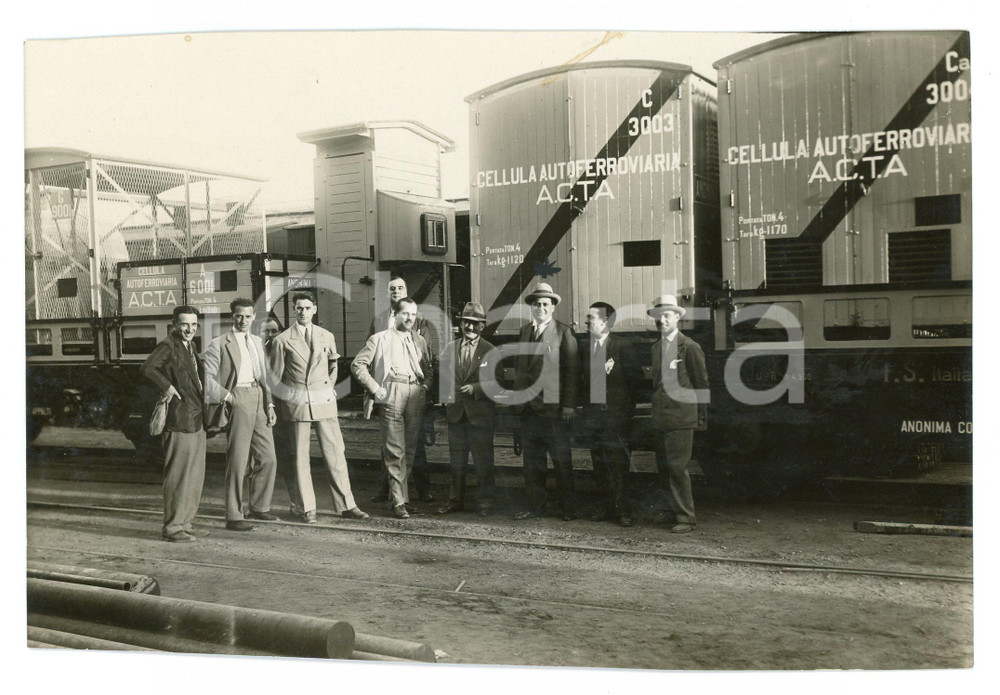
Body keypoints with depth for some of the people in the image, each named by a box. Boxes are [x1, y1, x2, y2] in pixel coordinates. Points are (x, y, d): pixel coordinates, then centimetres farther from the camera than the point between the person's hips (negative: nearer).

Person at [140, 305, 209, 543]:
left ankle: (186, 523, 22)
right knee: (178, 474, -4)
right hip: (180, 419, -9)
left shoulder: (190, 346, 17)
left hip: (197, 419, 10)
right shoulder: (168, 345, -11)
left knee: (196, 475, 14)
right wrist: (167, 387, -20)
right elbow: (146, 368, -25)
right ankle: (172, 527, 4)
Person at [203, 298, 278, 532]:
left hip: (258, 399, 7)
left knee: (268, 457, 9)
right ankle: (233, 516, 3)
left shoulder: (257, 342, 19)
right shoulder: (219, 344, -2)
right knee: (237, 461, -4)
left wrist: (269, 403, 14)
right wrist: (226, 396, -12)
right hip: (237, 399, -6)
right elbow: (206, 376, -5)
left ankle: (259, 506, 24)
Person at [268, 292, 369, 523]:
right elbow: (276, 377, 5)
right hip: (296, 404, -2)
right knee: (300, 456, 1)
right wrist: (280, 408, 3)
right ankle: (308, 509, 8)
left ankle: (346, 505, 6)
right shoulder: (282, 340, 0)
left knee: (335, 452, 0)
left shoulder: (327, 336, 9)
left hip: (324, 402, 2)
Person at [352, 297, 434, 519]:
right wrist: (374, 388, -6)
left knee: (409, 450, 6)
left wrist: (425, 387, 8)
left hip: (415, 398, 4)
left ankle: (397, 496, 19)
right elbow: (358, 365, 3)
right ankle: (399, 501, -4)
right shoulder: (380, 339, 5)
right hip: (391, 398, -4)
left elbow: (429, 369, 26)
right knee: (395, 452, -8)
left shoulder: (419, 341, 18)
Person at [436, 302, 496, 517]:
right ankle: (455, 500, 25)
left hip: (480, 414, -3)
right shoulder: (450, 348, 8)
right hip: (455, 412, 4)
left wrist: (475, 388, -17)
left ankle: (485, 502, 12)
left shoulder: (490, 351, -2)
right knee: (456, 461, 14)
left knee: (483, 461, 2)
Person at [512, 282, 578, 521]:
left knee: (562, 461, 3)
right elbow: (520, 368, 16)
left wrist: (569, 405, -12)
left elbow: (571, 371, -6)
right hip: (528, 407, 5)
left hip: (554, 408, -5)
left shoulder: (563, 333, -1)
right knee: (531, 461, 9)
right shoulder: (524, 332, 14)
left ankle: (568, 508, 12)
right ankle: (535, 506, 18)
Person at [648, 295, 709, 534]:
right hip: (660, 418, 6)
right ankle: (675, 511, 19)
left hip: (681, 418, -6)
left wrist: (701, 418, -1)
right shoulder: (655, 348, 15)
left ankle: (686, 518, 1)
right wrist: (653, 411, 11)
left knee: (677, 467, -9)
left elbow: (702, 384, -1)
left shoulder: (690, 347, -4)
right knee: (663, 468, 7)